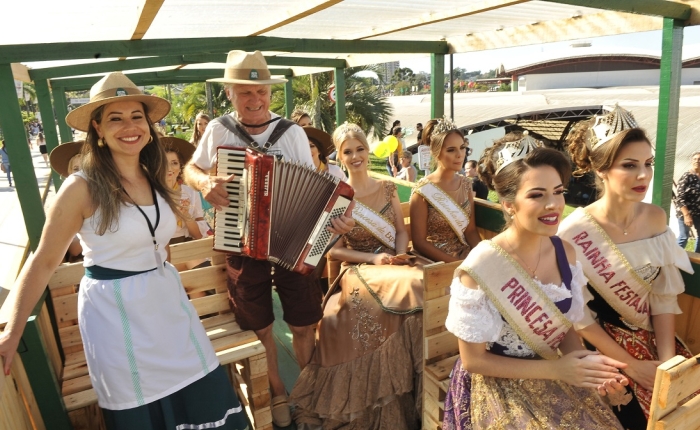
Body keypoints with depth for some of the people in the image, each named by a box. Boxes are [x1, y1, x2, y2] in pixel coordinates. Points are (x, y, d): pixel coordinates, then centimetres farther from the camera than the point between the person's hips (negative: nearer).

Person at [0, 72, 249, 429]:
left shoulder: (155, 180, 3)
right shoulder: (82, 187, -16)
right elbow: (44, 261, -9)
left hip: (166, 299, 6)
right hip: (114, 310, -5)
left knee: (203, 395, 13)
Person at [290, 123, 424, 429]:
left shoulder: (387, 188, 9)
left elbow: (402, 230, 10)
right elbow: (333, 250, -4)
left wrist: (399, 255, -10)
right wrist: (373, 258, -16)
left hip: (393, 264, 4)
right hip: (357, 270, -4)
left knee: (418, 284, -27)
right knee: (410, 287, -30)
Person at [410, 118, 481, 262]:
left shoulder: (466, 184, 3)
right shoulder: (423, 191, -14)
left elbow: (470, 230, 6)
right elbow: (420, 242, -12)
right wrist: (456, 262, -18)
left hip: (465, 255, 6)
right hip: (436, 262, -5)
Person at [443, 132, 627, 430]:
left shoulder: (565, 252, -6)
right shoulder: (479, 268, -24)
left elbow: (563, 327, 7)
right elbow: (473, 360, -15)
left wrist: (588, 364, -12)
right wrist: (555, 369, -18)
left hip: (554, 380, 5)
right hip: (497, 388, -5)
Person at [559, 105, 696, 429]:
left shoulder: (655, 218, -4)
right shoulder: (574, 231, -21)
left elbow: (664, 295, -1)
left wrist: (666, 358, -8)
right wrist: (632, 366, -13)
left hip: (652, 337, 5)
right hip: (601, 346, -5)